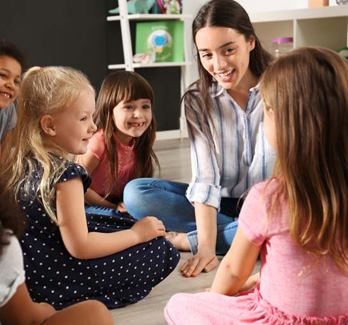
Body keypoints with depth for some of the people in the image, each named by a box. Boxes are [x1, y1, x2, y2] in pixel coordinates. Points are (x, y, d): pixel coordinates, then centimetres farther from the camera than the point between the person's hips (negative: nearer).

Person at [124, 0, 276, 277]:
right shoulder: (198, 101, -4)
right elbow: (205, 179, -14)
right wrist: (206, 246, -28)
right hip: (220, 206, 2)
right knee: (136, 192, -16)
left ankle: (186, 239, -21)